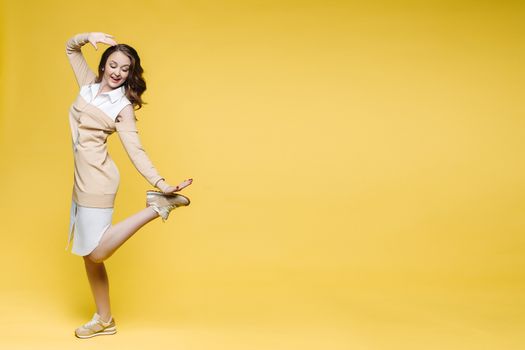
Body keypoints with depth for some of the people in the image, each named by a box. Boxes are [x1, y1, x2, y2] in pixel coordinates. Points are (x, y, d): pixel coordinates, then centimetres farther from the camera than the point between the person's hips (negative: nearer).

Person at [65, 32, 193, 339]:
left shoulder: (123, 106, -5)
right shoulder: (89, 86, 12)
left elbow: (135, 151, -10)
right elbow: (71, 48, 21)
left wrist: (161, 183, -21)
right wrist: (90, 36, 0)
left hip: (98, 180, -7)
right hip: (82, 178, 7)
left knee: (96, 252, -14)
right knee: (88, 253, 10)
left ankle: (157, 205, -8)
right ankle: (104, 320, 22)